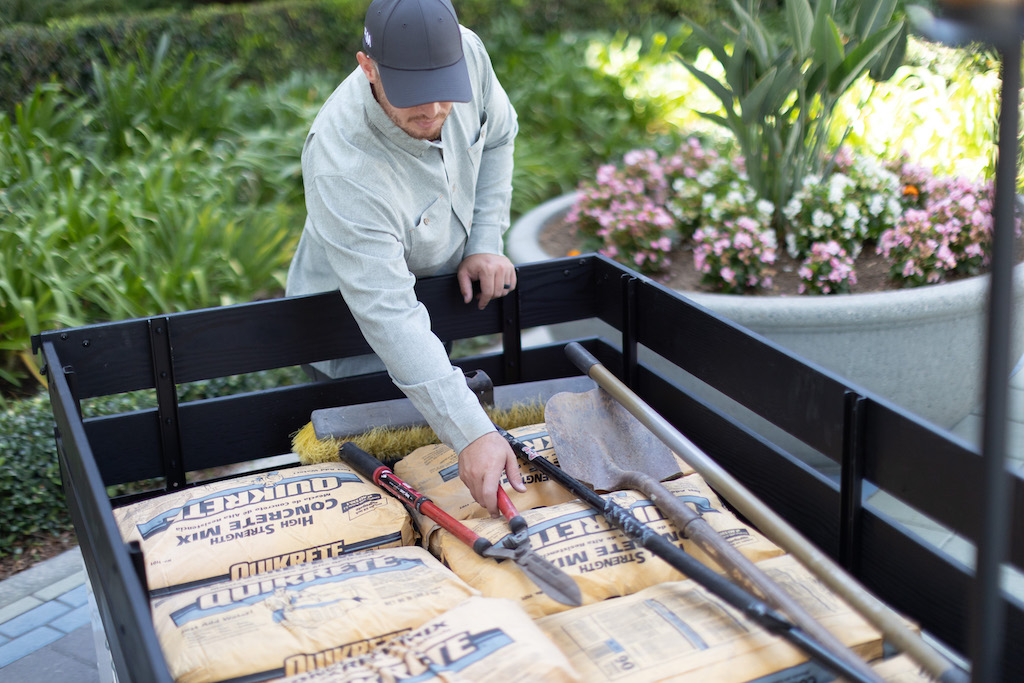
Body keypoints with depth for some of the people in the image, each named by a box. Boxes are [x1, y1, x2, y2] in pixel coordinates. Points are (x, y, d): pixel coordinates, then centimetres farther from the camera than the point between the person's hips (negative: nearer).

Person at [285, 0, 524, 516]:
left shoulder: (467, 52, -24)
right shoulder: (342, 167, -43)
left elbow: (498, 135, 0)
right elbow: (390, 318, -46)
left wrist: (486, 241, -11)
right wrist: (471, 435, -51)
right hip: (354, 328, -6)